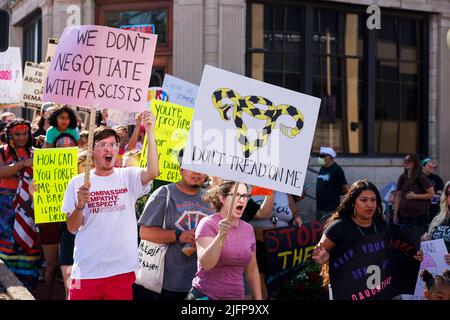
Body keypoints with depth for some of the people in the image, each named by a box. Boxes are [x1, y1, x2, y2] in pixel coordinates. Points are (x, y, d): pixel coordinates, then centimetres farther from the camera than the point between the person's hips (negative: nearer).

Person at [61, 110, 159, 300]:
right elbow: (72, 227, 2)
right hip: (86, 270, 0)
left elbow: (153, 172, -19)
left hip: (122, 270, 0)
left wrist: (150, 132, -24)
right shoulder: (78, 183, 3)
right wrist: (80, 204, -18)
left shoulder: (128, 177, 2)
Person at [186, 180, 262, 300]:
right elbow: (206, 264, -23)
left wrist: (258, 298, 11)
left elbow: (252, 269, 13)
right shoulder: (208, 224, -11)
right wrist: (221, 235, -33)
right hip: (205, 295, -5)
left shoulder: (248, 229, 4)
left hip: (237, 295, 5)